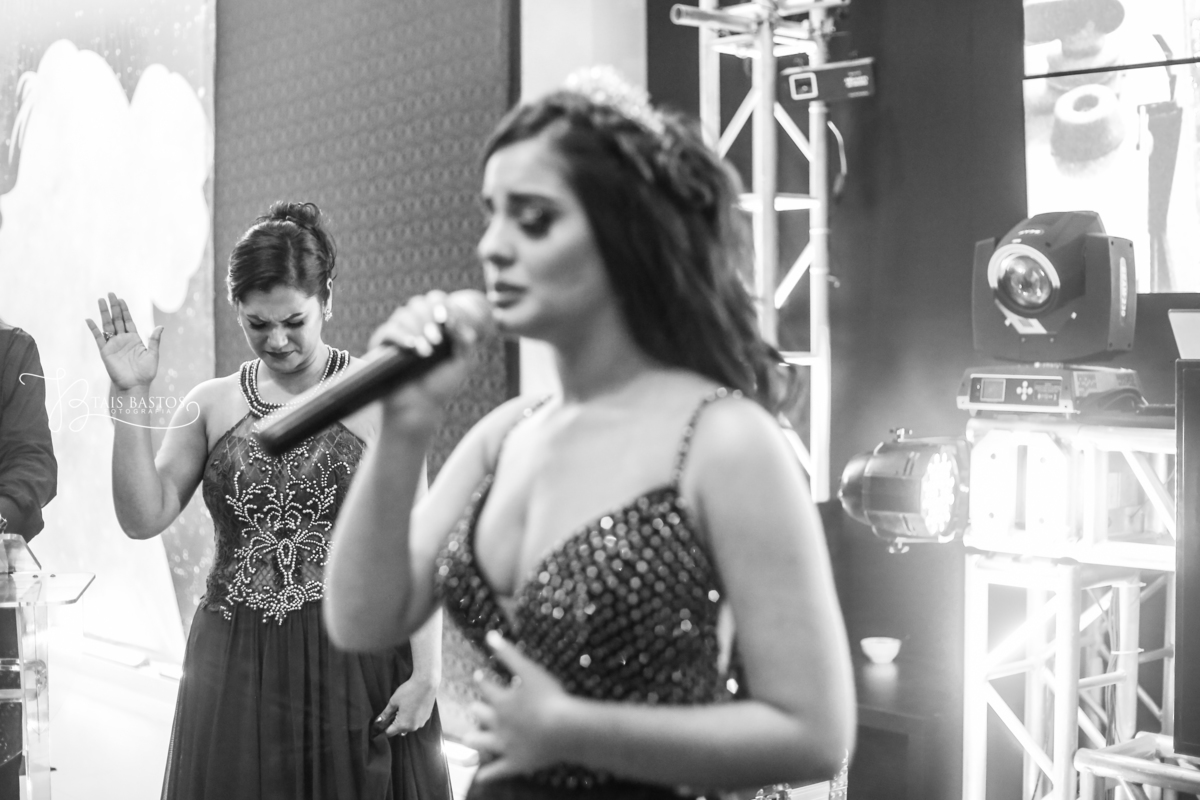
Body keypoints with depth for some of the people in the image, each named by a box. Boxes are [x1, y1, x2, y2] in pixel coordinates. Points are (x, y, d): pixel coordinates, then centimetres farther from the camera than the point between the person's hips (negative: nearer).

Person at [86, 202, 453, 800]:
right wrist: (130, 398, -8)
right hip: (237, 669, 3)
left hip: (357, 661, -2)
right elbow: (143, 518, -1)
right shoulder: (211, 406, 6)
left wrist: (426, 672, -8)